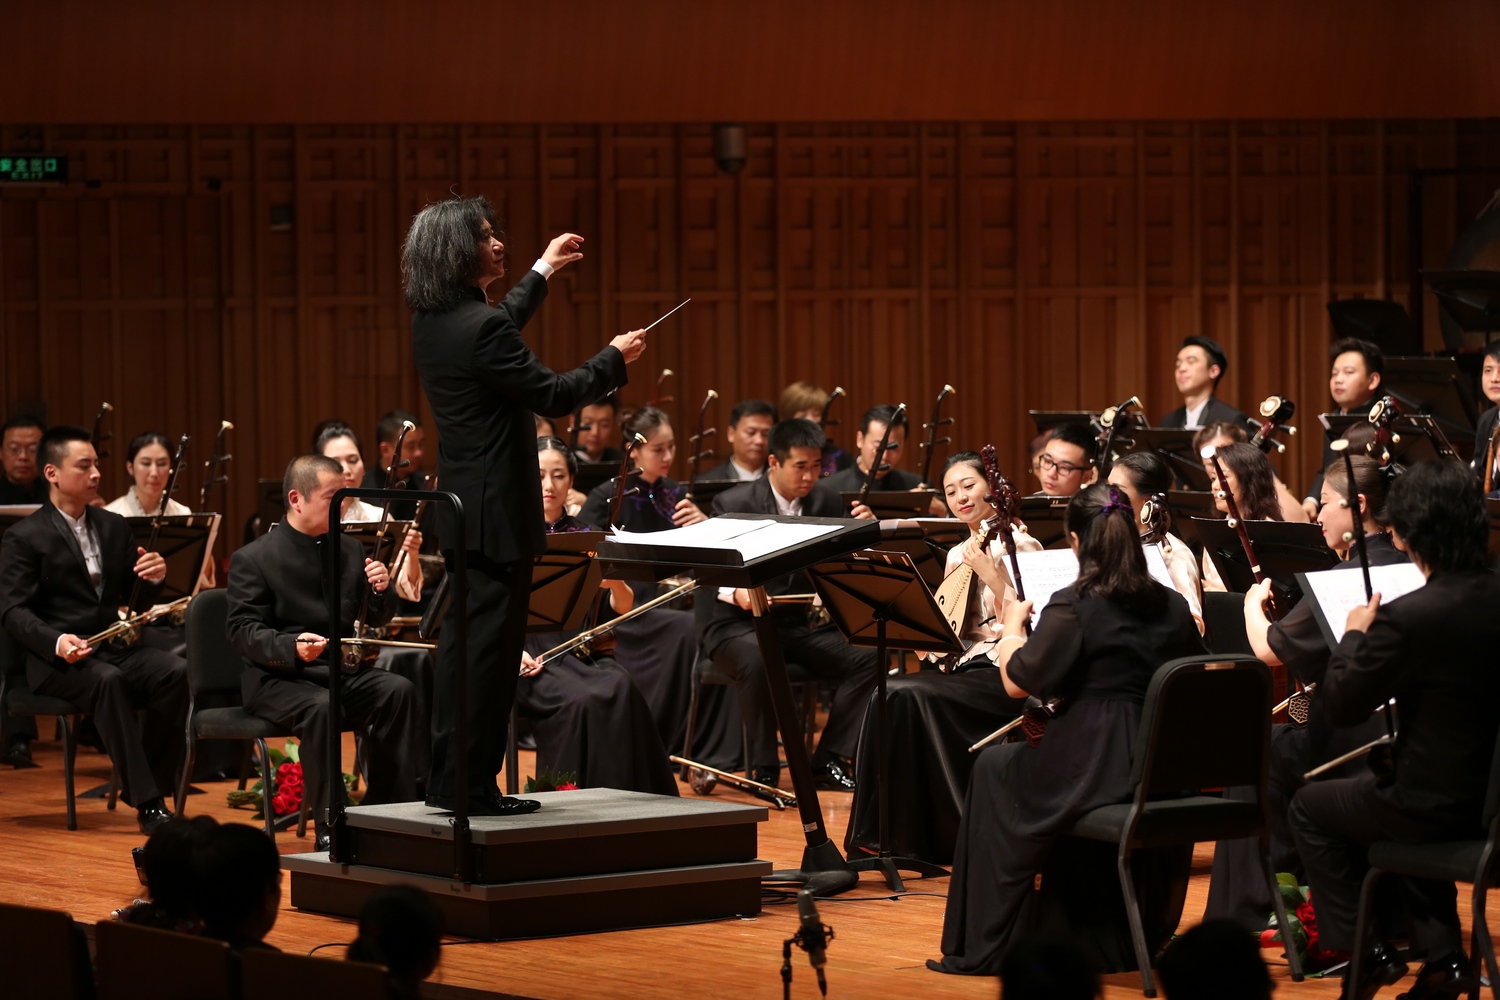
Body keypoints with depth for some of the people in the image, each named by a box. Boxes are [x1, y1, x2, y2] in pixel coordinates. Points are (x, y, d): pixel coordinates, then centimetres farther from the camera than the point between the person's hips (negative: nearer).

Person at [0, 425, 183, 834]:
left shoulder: (113, 527, 16)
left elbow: (136, 601, 17)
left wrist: (152, 580, -8)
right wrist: (56, 642, -27)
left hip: (115, 648, 5)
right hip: (56, 659, -5)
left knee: (175, 672, -25)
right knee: (107, 680, -37)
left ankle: (154, 790, -20)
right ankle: (147, 803, -38)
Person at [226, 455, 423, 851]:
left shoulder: (350, 551, 12)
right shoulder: (253, 559, -4)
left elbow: (376, 621, 16)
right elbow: (243, 631, -11)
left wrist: (380, 591, -8)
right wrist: (292, 647, -30)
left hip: (340, 671, 5)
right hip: (276, 677, -5)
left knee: (398, 691, -24)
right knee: (321, 706, -36)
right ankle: (329, 828, -30)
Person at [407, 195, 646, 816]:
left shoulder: (434, 322, 7)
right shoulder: (481, 328, -22)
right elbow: (553, 396, -17)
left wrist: (542, 272, 37)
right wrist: (615, 359, -2)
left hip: (460, 508, 10)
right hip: (498, 512, -10)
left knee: (463, 645, 15)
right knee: (490, 649, -4)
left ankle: (447, 779, 20)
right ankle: (472, 786, -1)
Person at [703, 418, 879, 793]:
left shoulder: (827, 502, 7)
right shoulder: (734, 504, -5)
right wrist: (735, 591, -32)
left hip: (802, 623, 4)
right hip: (740, 623, -4)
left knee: (869, 657, -21)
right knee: (757, 662, -39)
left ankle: (829, 759, -12)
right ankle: (764, 767, -22)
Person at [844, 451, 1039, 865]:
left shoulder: (1017, 545, -6)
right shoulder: (957, 555, 18)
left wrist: (990, 572, -22)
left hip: (1006, 676, -7)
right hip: (964, 670, 7)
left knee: (909, 696, -27)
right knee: (888, 695, -21)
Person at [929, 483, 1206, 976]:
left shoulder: (1073, 607, -12)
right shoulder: (1172, 607, 5)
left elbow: (1016, 682, -9)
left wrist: (1012, 626, 9)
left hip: (1093, 769, -6)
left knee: (994, 768, 22)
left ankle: (987, 946, 22)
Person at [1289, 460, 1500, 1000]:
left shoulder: (1407, 618, -26)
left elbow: (1341, 706, -14)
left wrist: (1354, 635, 2)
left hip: (1440, 807, -7)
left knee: (1310, 808, 20)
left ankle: (1365, 950, 22)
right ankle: (1441, 955, 30)